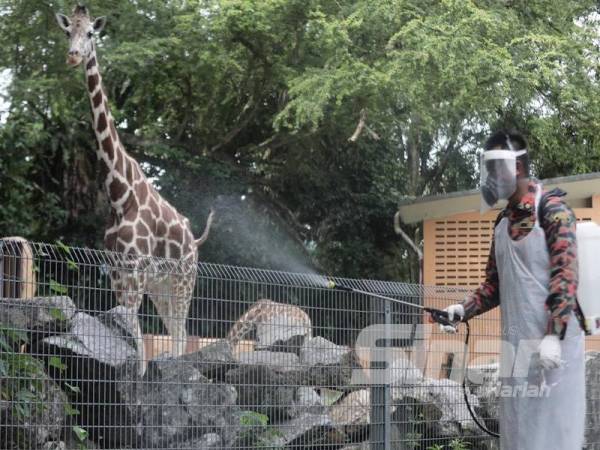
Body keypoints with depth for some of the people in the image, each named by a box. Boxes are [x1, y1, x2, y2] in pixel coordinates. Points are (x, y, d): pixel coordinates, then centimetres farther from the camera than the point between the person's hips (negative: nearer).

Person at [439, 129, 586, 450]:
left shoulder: (552, 209, -6)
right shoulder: (503, 222, 17)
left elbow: (564, 274, -14)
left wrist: (553, 335, -23)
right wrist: (464, 310, 4)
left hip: (553, 341, -7)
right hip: (516, 342, 7)